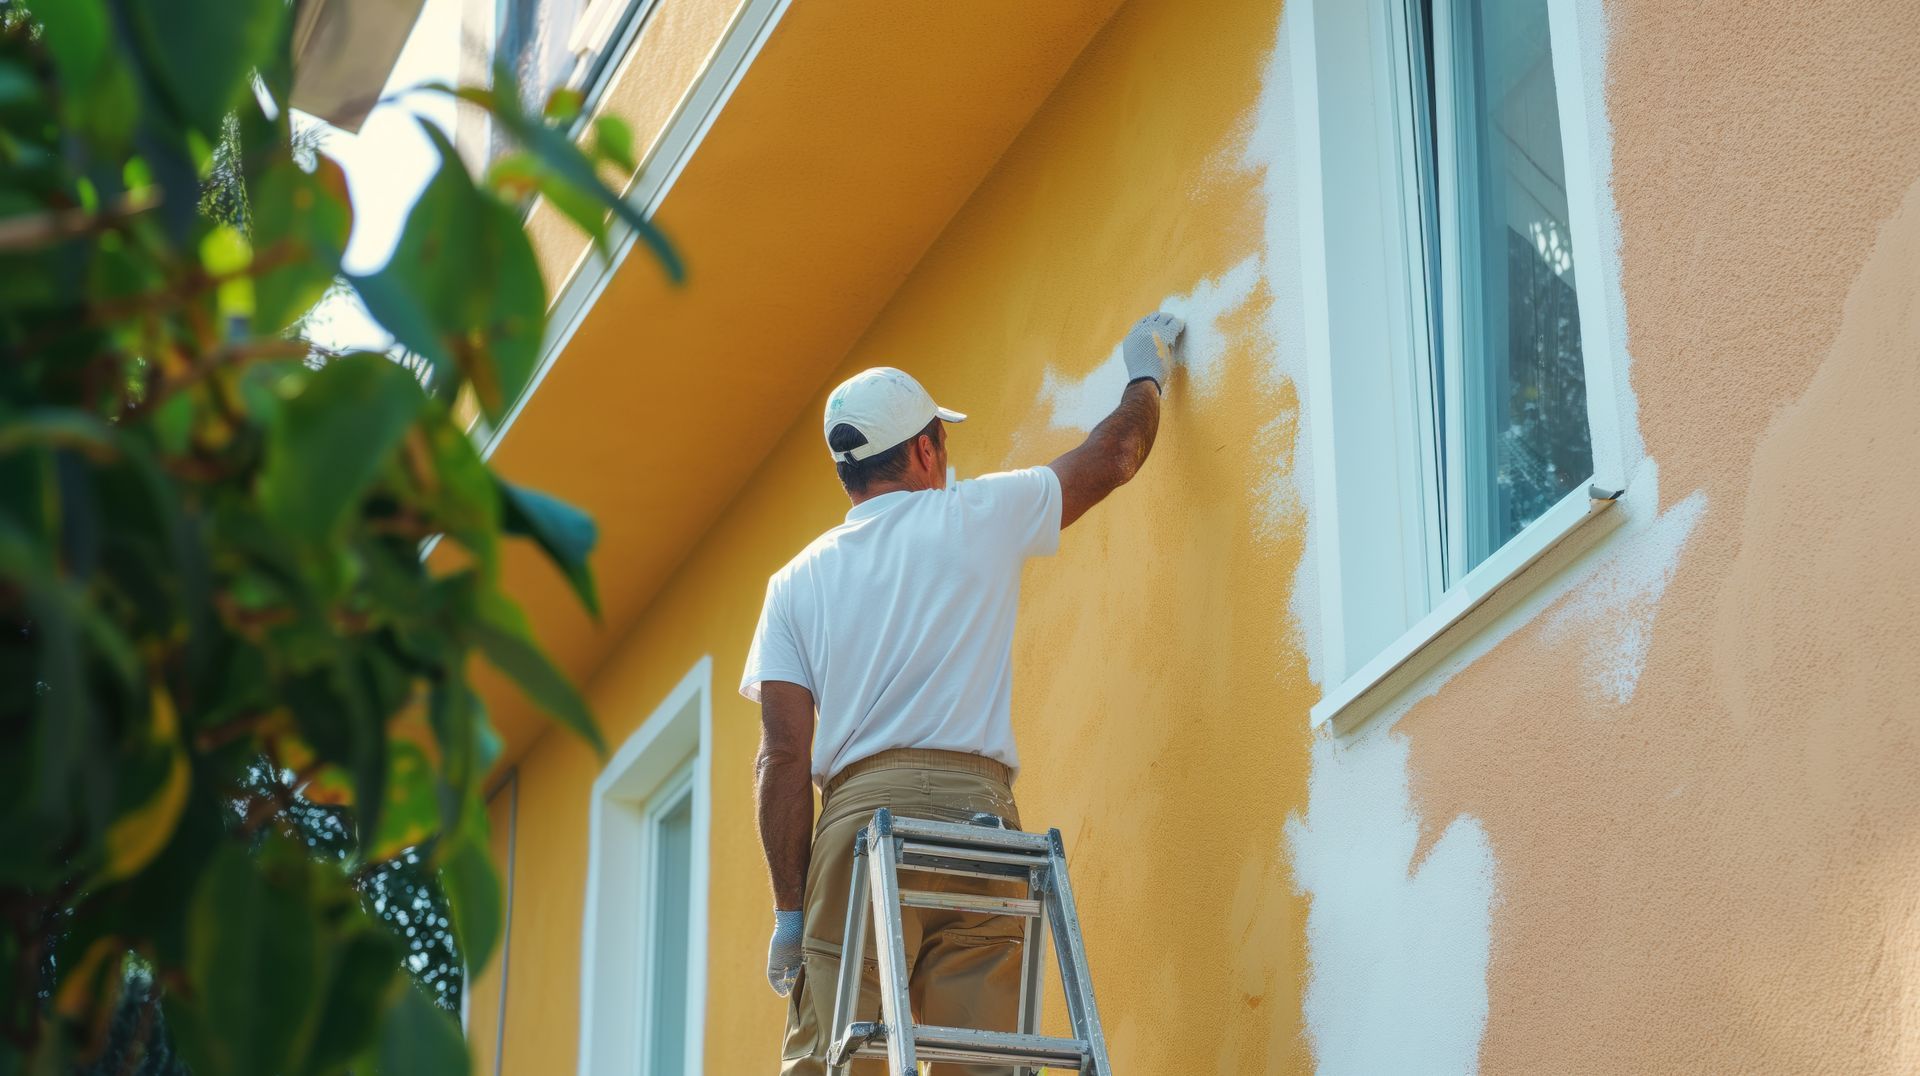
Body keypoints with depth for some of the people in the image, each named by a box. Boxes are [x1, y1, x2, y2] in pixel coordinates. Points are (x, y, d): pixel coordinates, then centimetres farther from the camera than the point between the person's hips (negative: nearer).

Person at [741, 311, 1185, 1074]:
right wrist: (1146, 375, 47)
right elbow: (1116, 455, 27)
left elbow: (782, 759, 5)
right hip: (975, 810, 0)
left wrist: (790, 907, 7)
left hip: (859, 813, 1)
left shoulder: (798, 581, 14)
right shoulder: (980, 517, 12)